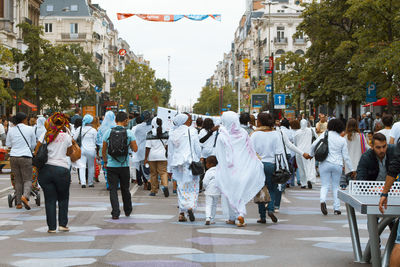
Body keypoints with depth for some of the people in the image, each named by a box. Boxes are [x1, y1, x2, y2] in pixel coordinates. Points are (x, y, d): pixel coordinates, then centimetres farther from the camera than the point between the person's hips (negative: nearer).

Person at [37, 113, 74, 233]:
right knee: (63, 198, 16)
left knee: (50, 200, 7)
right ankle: (62, 224, 10)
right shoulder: (67, 136, -1)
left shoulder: (45, 134, 0)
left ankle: (52, 227, 7)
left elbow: (36, 151, 0)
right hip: (62, 169, -1)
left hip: (46, 168, 1)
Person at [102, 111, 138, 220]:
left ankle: (115, 213, -5)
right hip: (124, 165, 0)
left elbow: (103, 150, 4)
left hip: (111, 165, 0)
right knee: (125, 189, 16)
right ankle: (128, 211, 30)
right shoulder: (129, 133, -4)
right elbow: (135, 149, -1)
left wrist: (105, 162, 18)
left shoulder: (108, 132, -1)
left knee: (113, 190, 2)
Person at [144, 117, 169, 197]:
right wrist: (168, 155, 19)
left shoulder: (150, 134, -7)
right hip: (162, 155, 1)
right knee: (163, 172, 3)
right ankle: (165, 185, -23)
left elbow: (148, 147, -6)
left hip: (152, 155, -1)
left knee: (153, 173, 8)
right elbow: (167, 145, 8)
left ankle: (153, 191, 14)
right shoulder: (165, 133, 2)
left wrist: (146, 158, -1)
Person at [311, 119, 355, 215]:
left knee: (325, 185, 4)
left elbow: (314, 145, -4)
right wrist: (351, 169, 10)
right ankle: (337, 208, 10)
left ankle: (322, 200, -24)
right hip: (337, 165, 1)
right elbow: (346, 157, 3)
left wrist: (312, 154, 16)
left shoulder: (324, 135, -2)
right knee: (336, 187, 13)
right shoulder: (342, 140, 2)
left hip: (325, 163, -1)